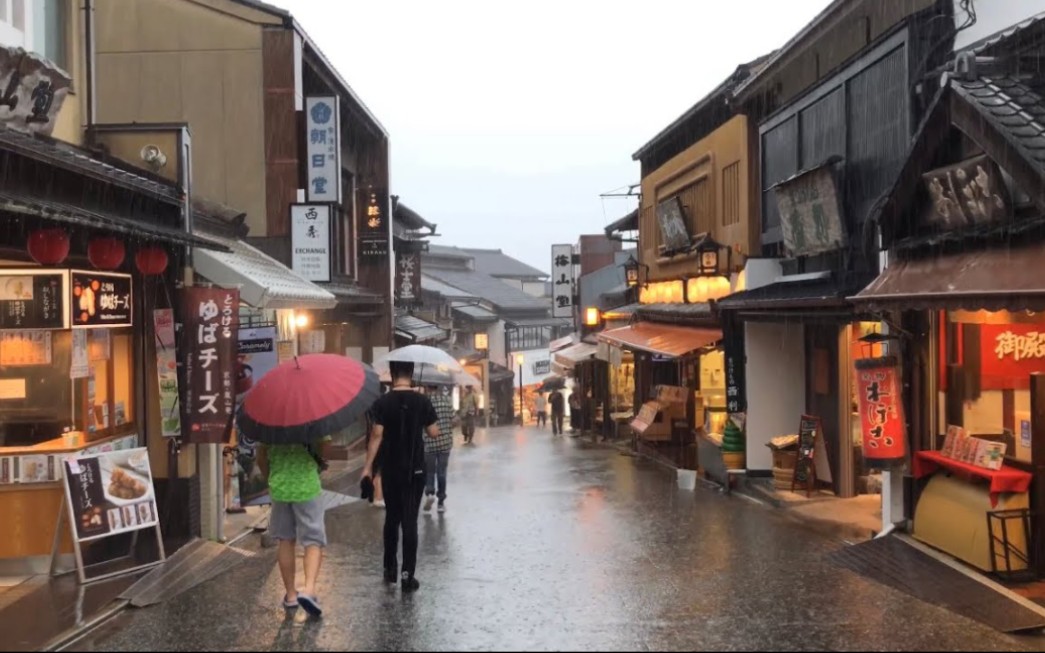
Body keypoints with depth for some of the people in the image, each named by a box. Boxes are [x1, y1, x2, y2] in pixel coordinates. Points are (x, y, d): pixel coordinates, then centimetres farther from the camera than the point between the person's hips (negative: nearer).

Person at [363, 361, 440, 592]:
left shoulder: (382, 403, -7)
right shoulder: (422, 401, -6)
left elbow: (377, 436, -9)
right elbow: (434, 433, -1)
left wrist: (368, 466, -3)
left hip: (390, 470, 1)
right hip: (415, 469, 0)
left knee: (392, 518, 16)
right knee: (410, 521, 1)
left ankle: (390, 568, 23)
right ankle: (407, 575, -1)